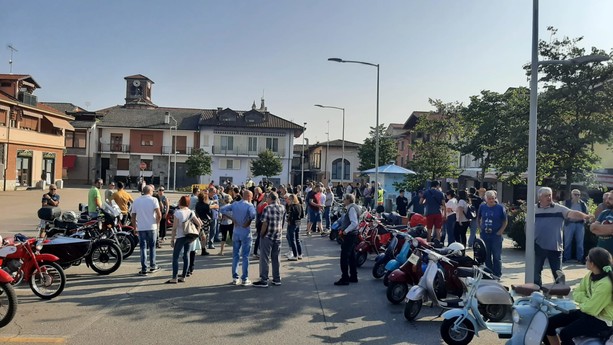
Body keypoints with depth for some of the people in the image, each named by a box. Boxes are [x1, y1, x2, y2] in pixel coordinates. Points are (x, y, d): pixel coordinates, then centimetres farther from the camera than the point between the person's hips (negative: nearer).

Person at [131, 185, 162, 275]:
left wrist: (135, 227, 16)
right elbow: (159, 215, -13)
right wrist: (157, 223, 3)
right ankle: (152, 266, 21)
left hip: (140, 228, 2)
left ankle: (143, 269, 2)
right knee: (152, 247, 13)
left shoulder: (136, 201, 7)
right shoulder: (153, 200, -4)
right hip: (151, 227, -2)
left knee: (143, 248, 5)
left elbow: (133, 217, 6)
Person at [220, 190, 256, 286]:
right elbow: (253, 215, -32)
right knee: (245, 256, 3)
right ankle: (244, 279, 7)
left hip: (236, 232, 5)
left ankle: (235, 278, 16)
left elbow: (222, 209, 1)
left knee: (235, 255, 12)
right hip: (246, 233, -5)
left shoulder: (234, 204, 3)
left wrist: (231, 217, 1)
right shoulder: (249, 205, -13)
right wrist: (248, 222, -14)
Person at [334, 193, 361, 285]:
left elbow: (354, 223, -27)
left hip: (349, 236, -11)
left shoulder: (351, 208, -16)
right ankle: (353, 277, 23)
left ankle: (345, 278, -5)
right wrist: (343, 229, 11)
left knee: (344, 257, -8)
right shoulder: (351, 208, 15)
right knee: (351, 256, 15)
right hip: (351, 235, 11)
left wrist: (345, 231, -24)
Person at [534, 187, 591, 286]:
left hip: (555, 246, -1)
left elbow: (572, 213, -19)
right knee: (536, 271, 11)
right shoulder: (533, 209, 2)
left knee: (557, 273, 7)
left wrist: (585, 216, -37)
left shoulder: (559, 208, -3)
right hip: (538, 246, 2)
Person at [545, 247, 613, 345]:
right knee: (550, 323, -2)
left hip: (602, 321, -8)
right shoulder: (590, 275, 0)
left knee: (565, 333, -27)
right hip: (586, 311, 8)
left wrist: (582, 302, -5)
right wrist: (587, 300, -13)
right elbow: (576, 293, 6)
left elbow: (591, 308, -25)